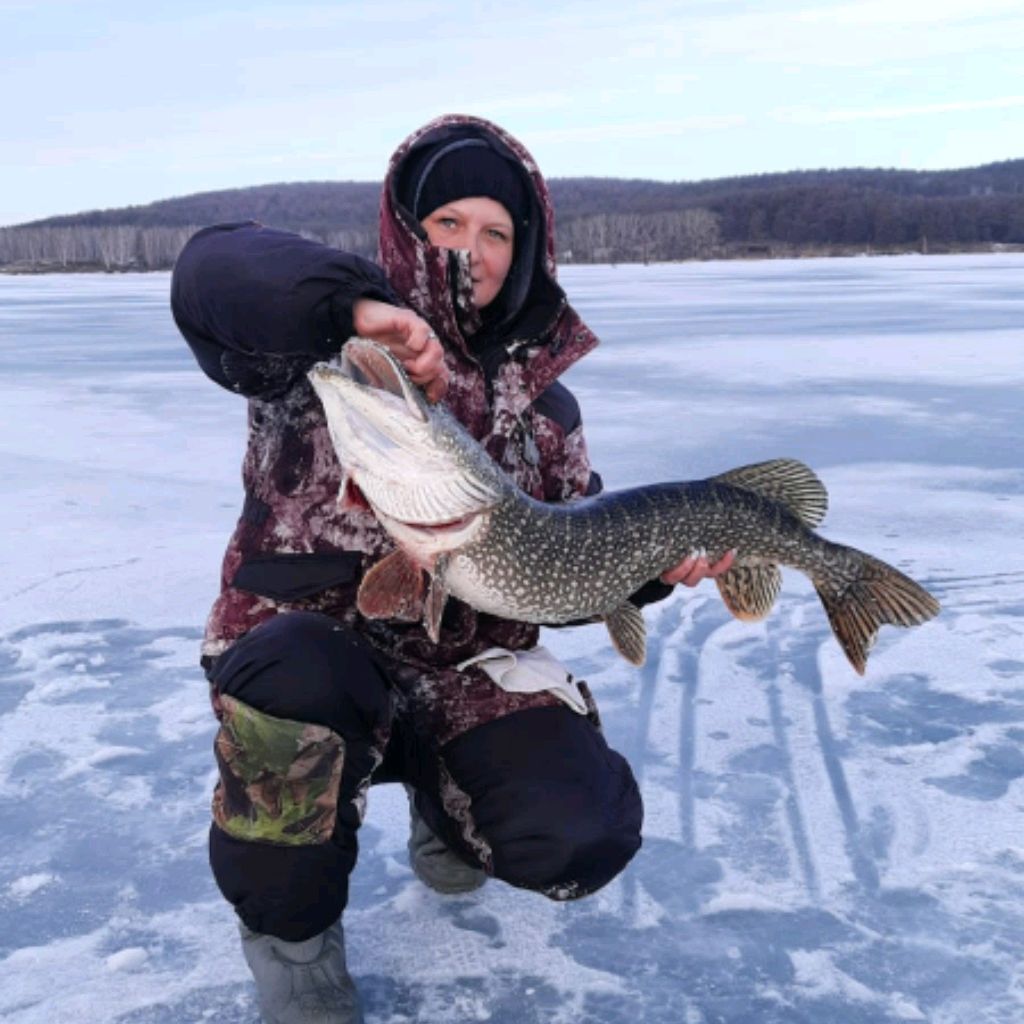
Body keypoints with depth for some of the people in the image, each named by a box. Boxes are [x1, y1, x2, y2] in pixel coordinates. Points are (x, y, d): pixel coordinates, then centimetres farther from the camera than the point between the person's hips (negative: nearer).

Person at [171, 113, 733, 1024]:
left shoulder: (541, 402, 8)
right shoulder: (327, 343, -6)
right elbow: (211, 273, -27)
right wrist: (357, 304, -42)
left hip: (471, 668, 4)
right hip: (308, 650, -3)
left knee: (583, 843, -18)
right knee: (293, 673, -39)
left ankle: (440, 792, 19)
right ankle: (288, 921, -8)